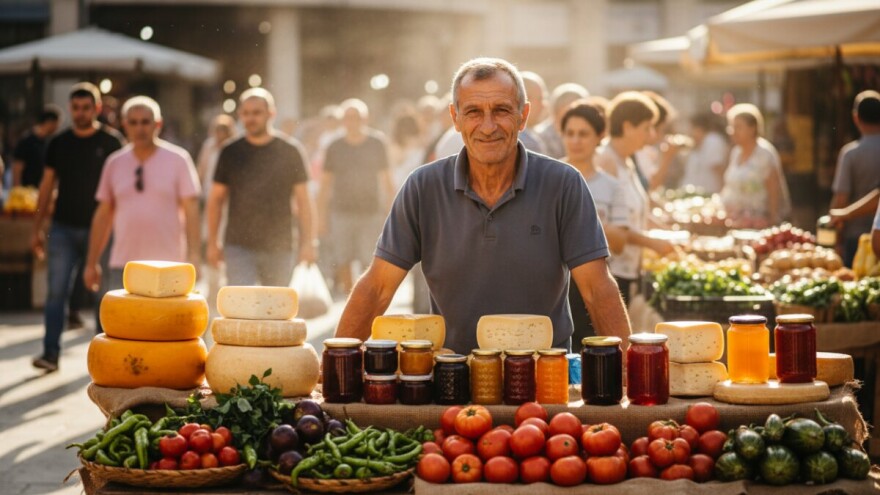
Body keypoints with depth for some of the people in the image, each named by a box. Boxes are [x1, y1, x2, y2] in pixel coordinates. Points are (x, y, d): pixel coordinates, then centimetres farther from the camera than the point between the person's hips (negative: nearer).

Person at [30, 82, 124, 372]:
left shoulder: (111, 142, -1)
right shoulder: (59, 144, 8)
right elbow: (47, 186, 11)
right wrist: (37, 229, 8)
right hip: (63, 228, 2)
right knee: (56, 291, -3)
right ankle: (51, 353, -1)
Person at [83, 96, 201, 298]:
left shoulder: (178, 159, 1)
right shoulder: (114, 163, 9)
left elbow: (191, 211, -3)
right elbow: (103, 214, 12)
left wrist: (192, 257, -11)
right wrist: (92, 263, 10)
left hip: (167, 265, -2)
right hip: (122, 266, 3)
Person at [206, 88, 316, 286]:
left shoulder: (290, 151, 2)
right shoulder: (231, 153, 5)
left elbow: (303, 200, 3)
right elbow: (216, 199, 9)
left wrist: (308, 242, -3)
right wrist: (213, 242, 5)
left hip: (279, 247, 0)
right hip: (239, 246, 0)